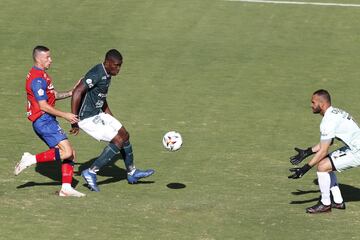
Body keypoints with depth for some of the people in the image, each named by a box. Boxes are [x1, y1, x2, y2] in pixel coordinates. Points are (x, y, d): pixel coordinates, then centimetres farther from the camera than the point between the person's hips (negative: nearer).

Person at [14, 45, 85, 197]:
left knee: (70, 154, 5)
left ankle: (66, 188, 1)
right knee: (67, 152, -20)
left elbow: (53, 95, 26)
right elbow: (43, 106, -19)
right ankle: (32, 159, -13)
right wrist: (65, 115, -16)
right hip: (43, 120, -10)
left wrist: (71, 93, 13)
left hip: (46, 121, 10)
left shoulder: (42, 75, 18)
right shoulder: (37, 79, -15)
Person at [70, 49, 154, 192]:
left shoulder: (107, 75, 8)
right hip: (88, 118, -10)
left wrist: (112, 119, 26)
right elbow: (77, 92, -29)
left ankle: (132, 173, 32)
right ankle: (91, 172, -5)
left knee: (124, 135, 15)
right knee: (118, 140, -11)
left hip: (98, 114, 10)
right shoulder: (96, 75, -23)